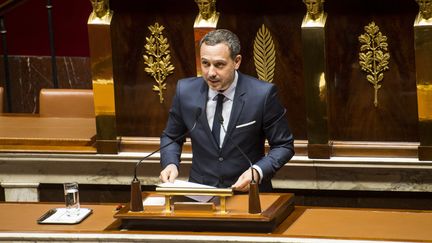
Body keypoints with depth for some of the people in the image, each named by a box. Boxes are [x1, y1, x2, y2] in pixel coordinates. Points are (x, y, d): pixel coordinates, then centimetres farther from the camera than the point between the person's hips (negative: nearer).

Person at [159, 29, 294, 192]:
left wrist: (258, 171, -16)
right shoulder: (185, 91, 0)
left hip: (248, 192, -1)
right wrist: (170, 164, -4)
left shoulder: (262, 94, -8)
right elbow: (170, 137, 16)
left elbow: (284, 146, 1)